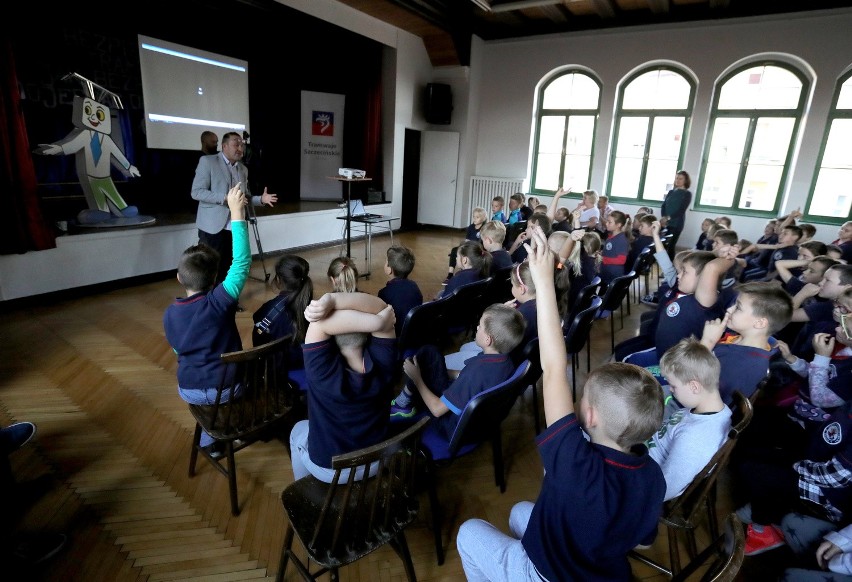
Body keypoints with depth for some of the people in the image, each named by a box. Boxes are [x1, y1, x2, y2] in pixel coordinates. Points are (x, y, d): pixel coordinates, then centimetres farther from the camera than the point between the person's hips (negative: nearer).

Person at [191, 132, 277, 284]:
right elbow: (196, 192, -12)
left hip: (235, 228, 6)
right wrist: (225, 198, -24)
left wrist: (261, 199, -2)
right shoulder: (207, 161, -4)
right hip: (213, 227, -5)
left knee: (227, 268, 10)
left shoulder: (243, 169, 15)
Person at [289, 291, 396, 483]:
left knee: (298, 431, 30)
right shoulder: (382, 363, -29)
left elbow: (320, 323, -39)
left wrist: (375, 321, -41)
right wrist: (331, 301, -44)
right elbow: (382, 308, -30)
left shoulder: (324, 370, -37)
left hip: (327, 468, -2)